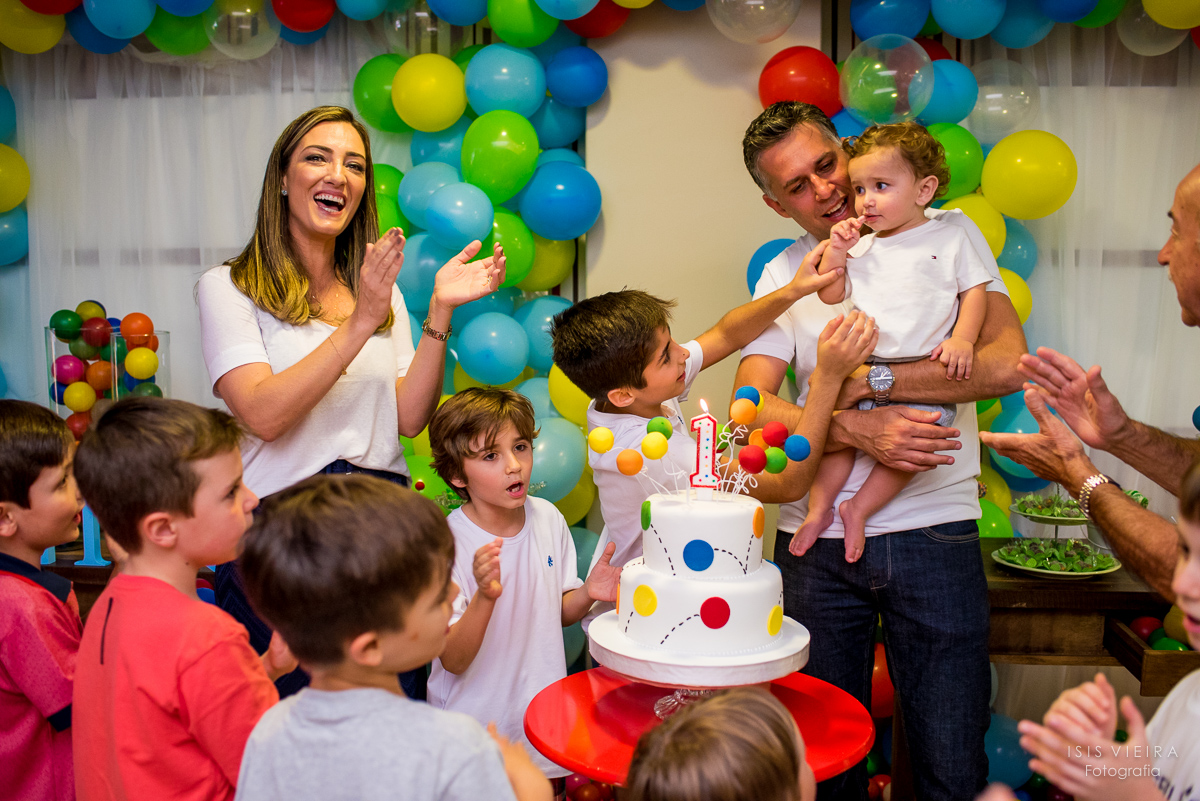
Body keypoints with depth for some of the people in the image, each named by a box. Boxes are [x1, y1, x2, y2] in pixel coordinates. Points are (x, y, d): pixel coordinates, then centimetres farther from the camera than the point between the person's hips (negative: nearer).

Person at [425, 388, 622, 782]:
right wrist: (485, 597, -37)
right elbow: (453, 660, -22)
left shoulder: (548, 518, -4)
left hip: (546, 716, 5)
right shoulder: (447, 542, -21)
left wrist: (587, 594, -11)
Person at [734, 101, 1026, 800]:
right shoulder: (782, 275, 9)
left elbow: (1007, 364, -11)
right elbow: (751, 407, -4)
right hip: (814, 540, 2)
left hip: (934, 532, -2)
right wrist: (856, 430, -20)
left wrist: (869, 382, -14)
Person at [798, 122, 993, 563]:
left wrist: (961, 339, -9)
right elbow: (831, 295, 15)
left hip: (923, 370, -3)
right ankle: (819, 506, -6)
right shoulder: (860, 247, 16)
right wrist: (836, 253, 1)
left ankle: (859, 508, -11)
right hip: (862, 367, 3)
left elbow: (974, 292, 5)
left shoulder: (949, 237, 8)